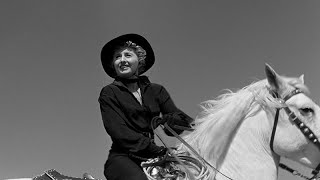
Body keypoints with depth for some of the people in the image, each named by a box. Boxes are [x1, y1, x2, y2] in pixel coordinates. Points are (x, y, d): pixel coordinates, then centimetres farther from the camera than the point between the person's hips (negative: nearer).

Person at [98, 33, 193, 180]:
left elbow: (181, 118, 6)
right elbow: (118, 131, -7)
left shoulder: (156, 91, 15)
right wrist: (157, 150, -17)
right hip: (122, 157, -3)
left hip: (154, 157, 4)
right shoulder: (109, 93, 5)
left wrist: (162, 121, -17)